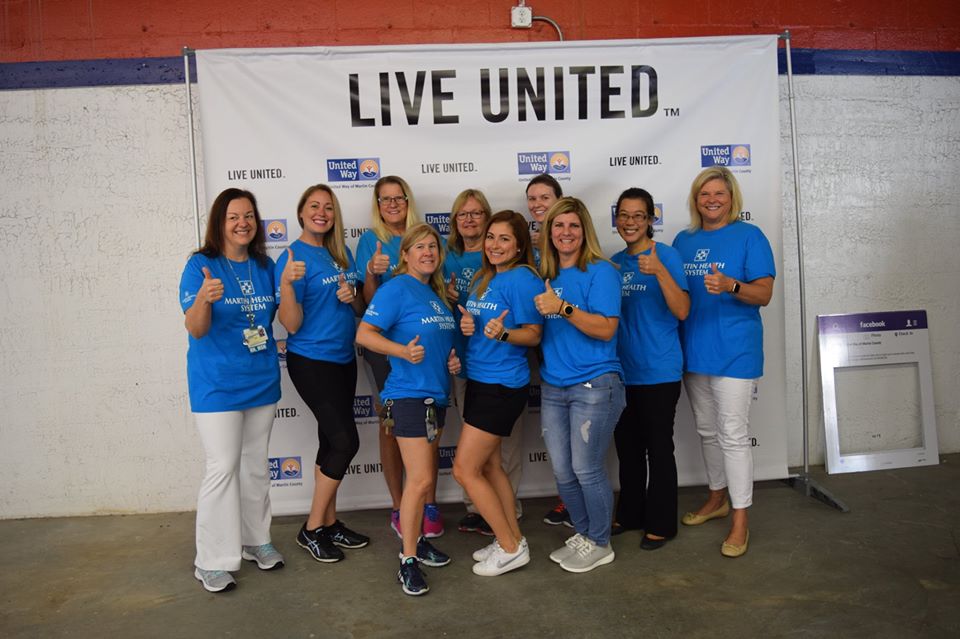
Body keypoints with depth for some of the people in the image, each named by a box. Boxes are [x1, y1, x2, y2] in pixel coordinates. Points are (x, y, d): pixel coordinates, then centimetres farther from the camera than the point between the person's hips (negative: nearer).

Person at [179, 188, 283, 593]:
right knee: (223, 468, -4)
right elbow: (195, 329, -18)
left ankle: (255, 540, 30)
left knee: (255, 465, 15)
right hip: (217, 384, -5)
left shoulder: (265, 267, 5)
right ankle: (213, 561, 10)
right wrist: (204, 299, -37)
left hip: (261, 380, 5)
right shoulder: (200, 265, -9)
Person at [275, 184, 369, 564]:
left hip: (343, 358, 7)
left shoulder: (341, 254, 9)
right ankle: (312, 530, 8)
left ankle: (329, 523, 26)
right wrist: (286, 282, -31)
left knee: (333, 442, 12)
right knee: (346, 441, -8)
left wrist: (352, 297, -6)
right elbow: (291, 324, -17)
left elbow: (360, 310, 16)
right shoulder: (292, 258, -11)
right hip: (311, 361, -7)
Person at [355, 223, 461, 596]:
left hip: (436, 394, 8)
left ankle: (416, 539, 31)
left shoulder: (437, 294, 15)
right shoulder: (396, 288, -10)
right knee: (421, 478, -9)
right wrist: (404, 351, -29)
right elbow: (364, 334, -16)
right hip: (409, 394, -8)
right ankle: (408, 560, 4)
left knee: (423, 476, 17)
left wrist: (453, 359, 7)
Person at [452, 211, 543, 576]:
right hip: (479, 381, 9)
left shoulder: (522, 279, -14)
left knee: (465, 470, -4)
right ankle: (511, 539, 29)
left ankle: (512, 548, 10)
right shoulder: (482, 279, 11)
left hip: (502, 385, -9)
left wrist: (502, 333, -33)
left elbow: (533, 335, -15)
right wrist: (466, 324, -3)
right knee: (489, 465, 15)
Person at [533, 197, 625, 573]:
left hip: (594, 386, -6)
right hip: (553, 388, 6)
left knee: (586, 470, 1)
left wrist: (563, 308, -24)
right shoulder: (544, 275, 11)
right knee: (562, 472, 12)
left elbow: (606, 328, -16)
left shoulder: (600, 272, -7)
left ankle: (599, 544, 21)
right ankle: (582, 533, 33)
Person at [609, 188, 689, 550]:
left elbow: (682, 311, -19)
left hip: (658, 372, -6)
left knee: (658, 449, 4)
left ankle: (661, 524, 20)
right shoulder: (614, 263, 9)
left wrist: (659, 271, -29)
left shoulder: (665, 255, -9)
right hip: (622, 370, 6)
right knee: (627, 447, 16)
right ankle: (630, 513, 33)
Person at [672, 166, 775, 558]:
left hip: (734, 351, -6)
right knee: (707, 431, 17)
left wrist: (730, 286, -29)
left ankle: (740, 522, 8)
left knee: (732, 434, -3)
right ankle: (717, 498, 35)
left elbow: (764, 293, -12)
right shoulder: (683, 241, 10)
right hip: (693, 350, 6)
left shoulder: (749, 236, -5)